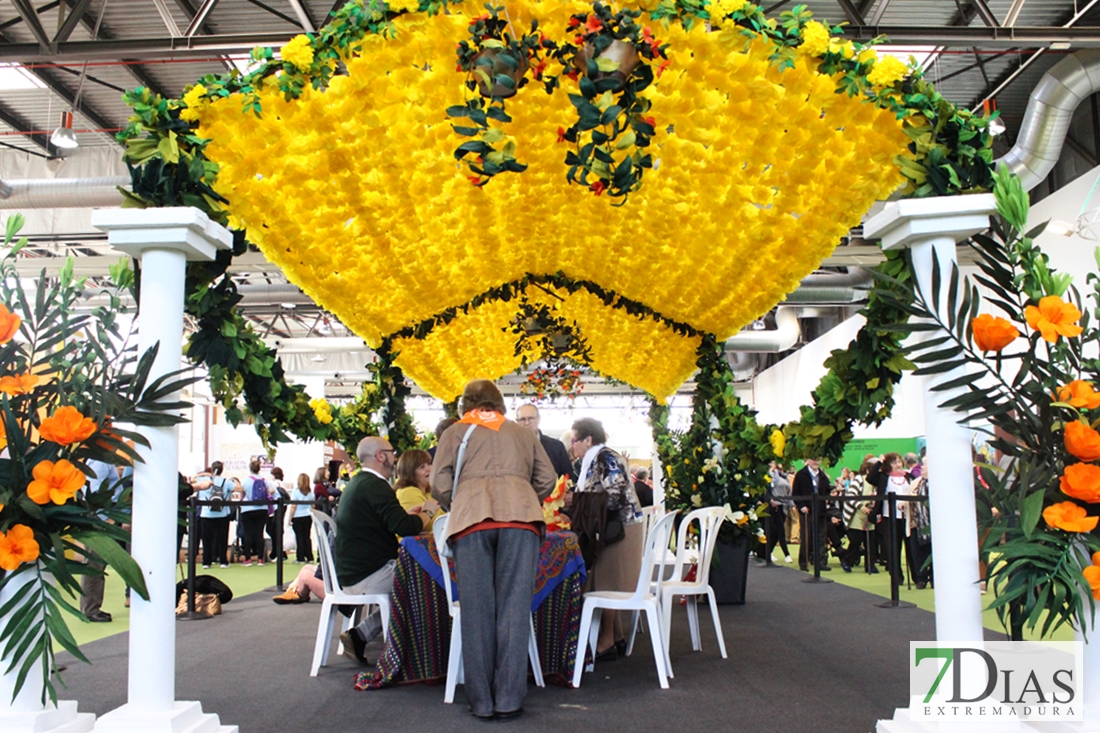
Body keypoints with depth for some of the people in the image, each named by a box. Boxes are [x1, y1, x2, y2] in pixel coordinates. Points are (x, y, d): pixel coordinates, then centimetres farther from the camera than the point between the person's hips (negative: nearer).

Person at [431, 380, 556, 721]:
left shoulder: (455, 432, 20)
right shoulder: (523, 433, 26)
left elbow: (440, 484, 9)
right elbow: (548, 479, 18)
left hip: (471, 518, -1)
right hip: (521, 517, 1)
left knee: (477, 610, 2)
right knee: (514, 608, 0)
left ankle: (482, 701, 4)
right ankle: (509, 699, -2)